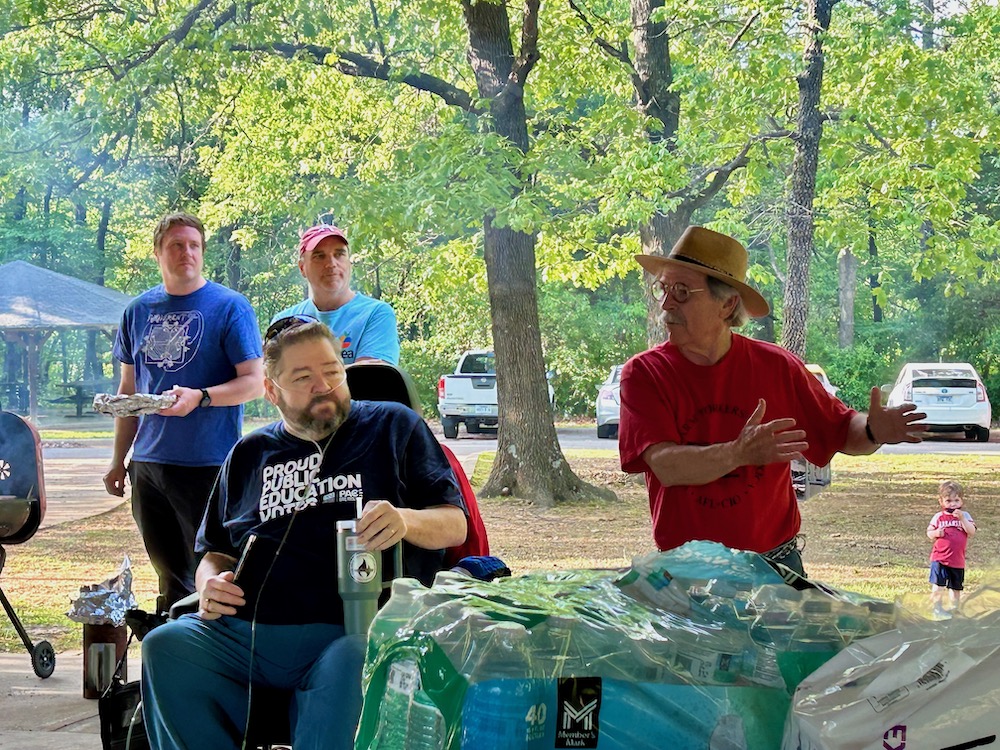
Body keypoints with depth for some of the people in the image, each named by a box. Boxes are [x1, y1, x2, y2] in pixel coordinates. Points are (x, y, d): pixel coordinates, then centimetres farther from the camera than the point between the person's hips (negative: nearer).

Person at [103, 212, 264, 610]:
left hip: (208, 463, -5)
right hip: (149, 462, 5)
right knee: (169, 571, 12)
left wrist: (200, 397, -24)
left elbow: (254, 382, -8)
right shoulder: (139, 310, 11)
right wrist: (119, 459, 17)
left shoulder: (230, 307, -4)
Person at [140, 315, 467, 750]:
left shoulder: (393, 427, 16)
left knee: (351, 664, -40)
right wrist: (211, 583, 6)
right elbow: (216, 552, 31)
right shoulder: (250, 454, 27)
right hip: (243, 630, 4)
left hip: (353, 632, -4)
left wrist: (407, 521, -13)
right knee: (165, 647, -26)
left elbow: (455, 525, 10)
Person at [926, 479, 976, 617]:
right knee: (938, 585, -11)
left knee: (956, 586, 16)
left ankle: (954, 607, 31)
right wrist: (936, 533, -17)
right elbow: (929, 533, 5)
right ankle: (937, 608, 0)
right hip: (940, 558, -2)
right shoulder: (938, 517, 0)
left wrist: (962, 518, -22)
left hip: (958, 559, 2)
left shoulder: (965, 516, 1)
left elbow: (972, 533, -12)